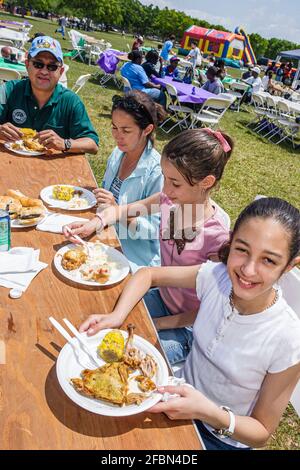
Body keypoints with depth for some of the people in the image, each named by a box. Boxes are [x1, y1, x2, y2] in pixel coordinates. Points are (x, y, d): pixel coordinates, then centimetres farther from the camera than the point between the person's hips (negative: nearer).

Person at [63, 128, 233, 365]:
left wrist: (155, 324, -15)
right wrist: (97, 222, -16)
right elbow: (121, 210, 4)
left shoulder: (217, 236, -29)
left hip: (186, 327, -5)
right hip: (162, 298, 6)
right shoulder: (170, 200, -14)